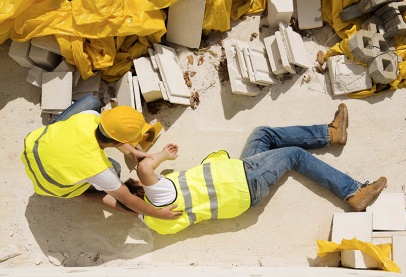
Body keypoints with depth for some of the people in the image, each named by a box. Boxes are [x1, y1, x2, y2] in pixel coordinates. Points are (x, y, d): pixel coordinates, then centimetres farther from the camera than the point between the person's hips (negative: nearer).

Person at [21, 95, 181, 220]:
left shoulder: (89, 117, -31)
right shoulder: (98, 169, -39)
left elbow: (108, 131, -4)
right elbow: (128, 201, -24)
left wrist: (131, 151, -3)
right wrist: (160, 214, -13)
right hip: (47, 183, -4)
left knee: (92, 101, 2)